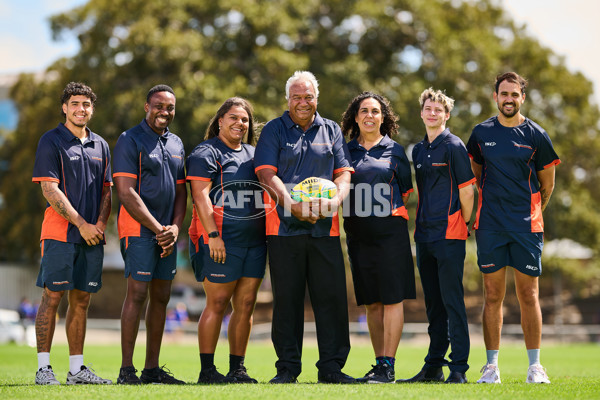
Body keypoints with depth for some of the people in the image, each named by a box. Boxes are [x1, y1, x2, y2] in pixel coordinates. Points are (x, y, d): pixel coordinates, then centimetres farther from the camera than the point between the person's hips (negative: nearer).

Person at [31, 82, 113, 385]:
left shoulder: (100, 145, 16)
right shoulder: (51, 141, -2)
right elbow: (49, 190, -9)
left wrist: (100, 223, -1)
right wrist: (81, 224, -12)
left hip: (92, 235, 5)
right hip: (59, 233, -5)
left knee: (82, 300, 7)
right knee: (52, 297, -6)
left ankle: (77, 368, 12)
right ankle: (43, 368, -3)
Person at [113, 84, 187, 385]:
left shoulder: (176, 144, 17)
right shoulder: (130, 140, -6)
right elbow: (126, 193, -12)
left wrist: (175, 227, 1)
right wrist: (158, 228, -12)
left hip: (167, 233, 7)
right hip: (139, 228, -7)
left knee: (161, 297, 7)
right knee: (137, 293, -12)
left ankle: (152, 368, 12)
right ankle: (126, 370, -10)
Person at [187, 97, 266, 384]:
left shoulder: (253, 154, 19)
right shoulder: (206, 153, -2)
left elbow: (265, 193, 25)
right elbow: (200, 195, -11)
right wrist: (212, 234, -19)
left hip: (254, 242, 7)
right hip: (221, 242, -7)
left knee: (246, 305, 6)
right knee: (217, 304, -6)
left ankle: (237, 368, 12)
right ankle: (207, 370, -1)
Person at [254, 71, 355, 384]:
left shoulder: (331, 131, 15)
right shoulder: (274, 131, 7)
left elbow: (343, 172, 10)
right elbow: (267, 174, -4)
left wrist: (335, 200, -11)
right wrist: (293, 205, -18)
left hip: (325, 228, 2)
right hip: (284, 227, -2)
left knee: (331, 296, -1)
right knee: (287, 299, 0)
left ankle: (332, 366, 6)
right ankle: (287, 367, 8)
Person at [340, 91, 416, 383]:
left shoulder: (395, 151, 5)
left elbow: (406, 191, 12)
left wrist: (389, 212, 7)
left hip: (390, 231, -3)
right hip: (357, 233, 3)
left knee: (392, 298, -7)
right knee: (371, 302, 7)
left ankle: (388, 365, -6)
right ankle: (379, 363, 13)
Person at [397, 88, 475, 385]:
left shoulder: (454, 146, -5)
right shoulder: (419, 150, 16)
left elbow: (466, 189, -7)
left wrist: (464, 224, -3)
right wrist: (421, 223, 15)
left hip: (449, 235, -7)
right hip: (424, 234, 7)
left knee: (452, 300, -8)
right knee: (433, 303, 11)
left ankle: (459, 368, -5)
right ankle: (433, 368, 17)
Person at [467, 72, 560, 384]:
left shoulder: (536, 135, 1)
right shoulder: (481, 133, 6)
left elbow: (547, 185, 11)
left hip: (527, 227, -1)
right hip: (490, 226, 1)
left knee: (529, 296, -1)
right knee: (493, 295, 2)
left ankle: (535, 366, 5)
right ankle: (491, 365, 6)